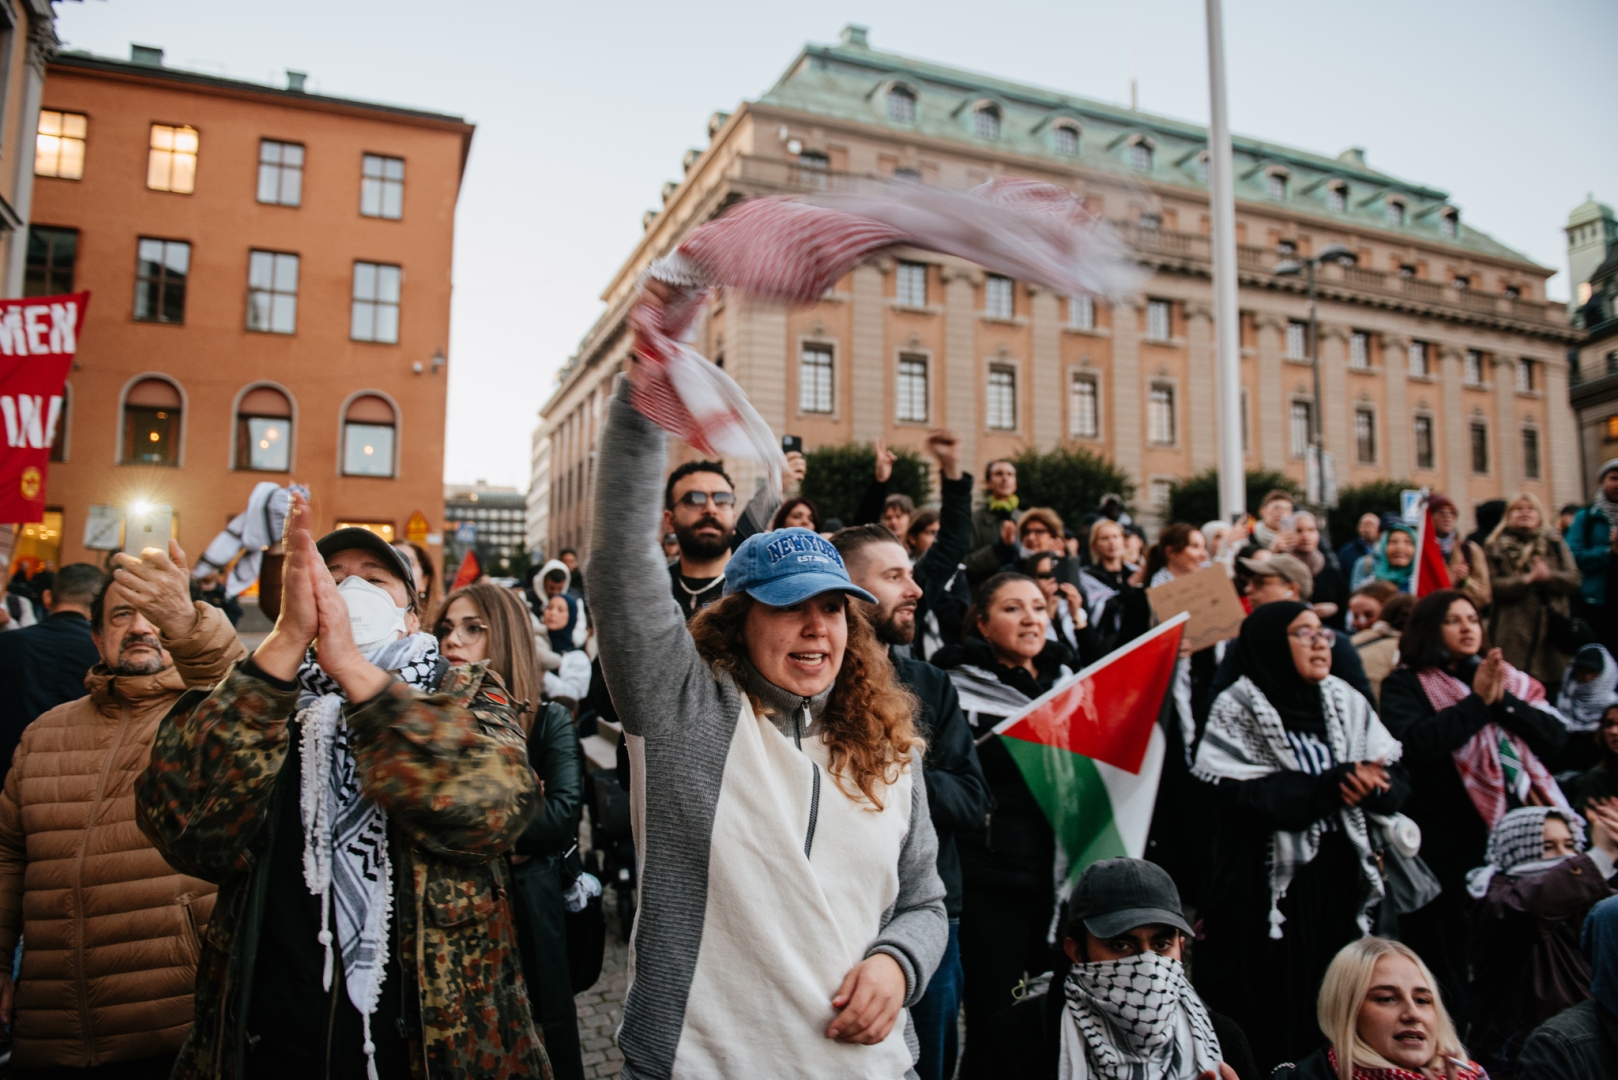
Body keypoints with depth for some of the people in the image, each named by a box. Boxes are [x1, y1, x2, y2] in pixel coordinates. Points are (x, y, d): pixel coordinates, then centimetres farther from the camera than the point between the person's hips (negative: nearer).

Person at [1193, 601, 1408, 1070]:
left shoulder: (1347, 702, 10)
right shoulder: (1236, 710, -5)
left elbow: (1396, 780, 3)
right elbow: (1248, 796, -18)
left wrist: (1368, 783, -18)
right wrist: (1334, 785, -20)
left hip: (1341, 882, 5)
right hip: (1271, 889, -4)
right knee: (1275, 1024, 3)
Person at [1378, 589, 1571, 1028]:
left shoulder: (1508, 680, 12)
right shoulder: (1405, 683, -2)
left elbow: (1555, 737, 2)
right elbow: (1415, 742, -19)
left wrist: (1502, 700, -11)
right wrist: (1477, 701, -15)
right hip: (1445, 840, -4)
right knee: (1445, 957, 4)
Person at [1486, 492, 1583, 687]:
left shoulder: (1555, 543, 15)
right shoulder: (1496, 548, 8)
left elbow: (1574, 579, 5)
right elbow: (1491, 585, -5)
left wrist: (1549, 576, -14)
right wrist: (1527, 579, -17)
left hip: (1552, 629, 2)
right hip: (1513, 633, -2)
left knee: (1553, 690, 0)